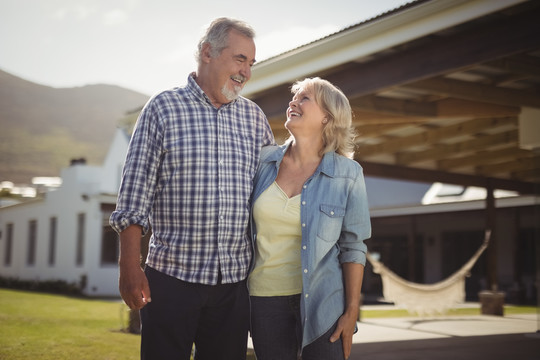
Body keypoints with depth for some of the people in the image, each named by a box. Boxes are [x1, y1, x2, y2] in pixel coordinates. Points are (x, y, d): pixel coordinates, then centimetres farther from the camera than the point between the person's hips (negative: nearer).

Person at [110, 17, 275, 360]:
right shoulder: (163, 108, 0)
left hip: (235, 280, 4)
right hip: (172, 278, -3)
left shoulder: (254, 117, 10)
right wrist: (130, 268, -10)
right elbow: (135, 196, -3)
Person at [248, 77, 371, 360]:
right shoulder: (264, 160, 2)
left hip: (321, 302, -2)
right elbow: (245, 228, 11)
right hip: (266, 298, 2)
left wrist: (352, 311, -5)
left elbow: (353, 247, -2)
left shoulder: (347, 174, -4)